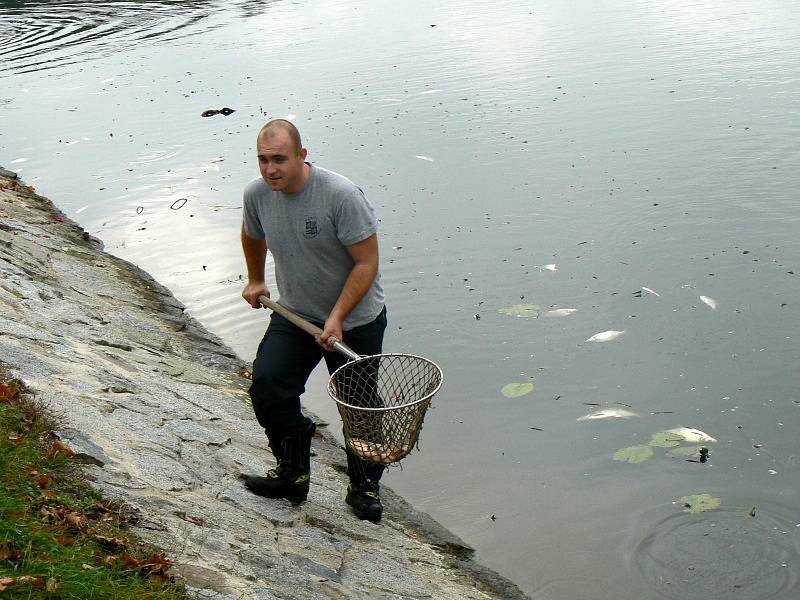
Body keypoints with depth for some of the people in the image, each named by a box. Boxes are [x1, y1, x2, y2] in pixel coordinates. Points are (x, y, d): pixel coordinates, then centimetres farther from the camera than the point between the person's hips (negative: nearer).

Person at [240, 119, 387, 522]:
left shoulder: (342, 195, -26)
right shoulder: (257, 194, -8)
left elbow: (367, 263, -21)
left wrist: (337, 318, -25)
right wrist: (255, 280, 29)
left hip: (355, 321, -4)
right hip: (294, 314, 5)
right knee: (267, 387, -9)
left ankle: (364, 487, 26)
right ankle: (293, 473, 12)